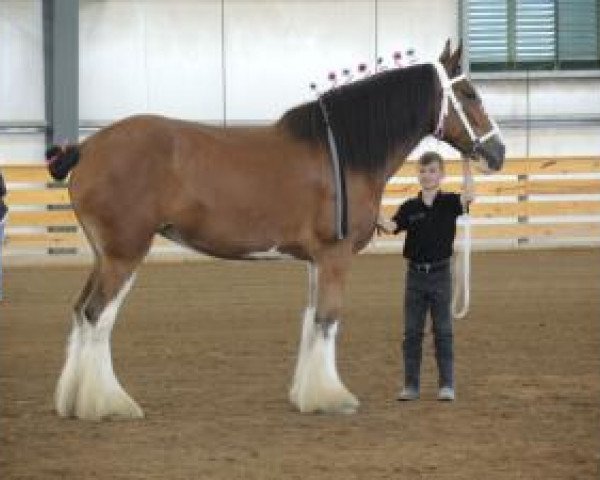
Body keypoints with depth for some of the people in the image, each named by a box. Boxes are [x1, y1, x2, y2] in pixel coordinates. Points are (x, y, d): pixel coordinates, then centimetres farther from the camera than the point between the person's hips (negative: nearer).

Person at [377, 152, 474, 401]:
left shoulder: (448, 203, -4)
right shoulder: (410, 207, 1)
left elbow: (468, 198, -24)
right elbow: (390, 226, -13)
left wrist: (467, 167, -28)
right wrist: (377, 218, -32)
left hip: (440, 273, -2)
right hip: (415, 273, 2)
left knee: (443, 331, 3)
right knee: (412, 332, 5)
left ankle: (446, 385, 8)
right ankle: (411, 385, 11)